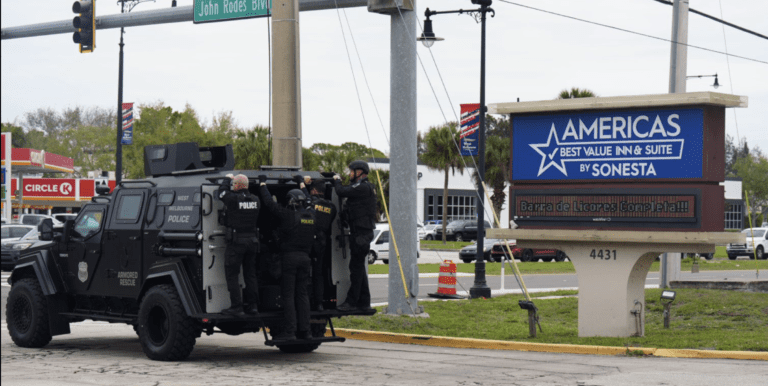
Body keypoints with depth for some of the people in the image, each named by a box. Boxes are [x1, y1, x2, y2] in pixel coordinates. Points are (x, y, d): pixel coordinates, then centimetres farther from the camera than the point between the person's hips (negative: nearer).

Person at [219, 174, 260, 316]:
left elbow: (221, 194, 2)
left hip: (236, 241, -6)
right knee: (250, 274, 14)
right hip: (252, 240, 6)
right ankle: (253, 305, 14)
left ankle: (236, 306, -4)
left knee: (232, 274, 0)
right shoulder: (255, 200, 3)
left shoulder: (233, 198, -15)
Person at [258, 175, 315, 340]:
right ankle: (304, 330, 7)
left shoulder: (287, 215, -9)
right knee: (302, 294, 9)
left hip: (289, 257, -6)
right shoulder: (310, 216, 9)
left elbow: (268, 202, -4)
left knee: (288, 295, -4)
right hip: (305, 257, 6)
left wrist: (262, 183, 10)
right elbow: (307, 201, 30)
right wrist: (301, 183, 44)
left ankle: (290, 330, -9)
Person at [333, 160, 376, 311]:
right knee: (359, 267, 14)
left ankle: (351, 301, -7)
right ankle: (364, 301, 20)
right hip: (361, 233, 11)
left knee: (356, 266, -8)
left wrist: (337, 180, 0)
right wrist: (337, 181, 15)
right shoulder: (363, 187, 18)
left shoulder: (363, 187, -15)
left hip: (361, 234, -11)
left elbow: (341, 192, -19)